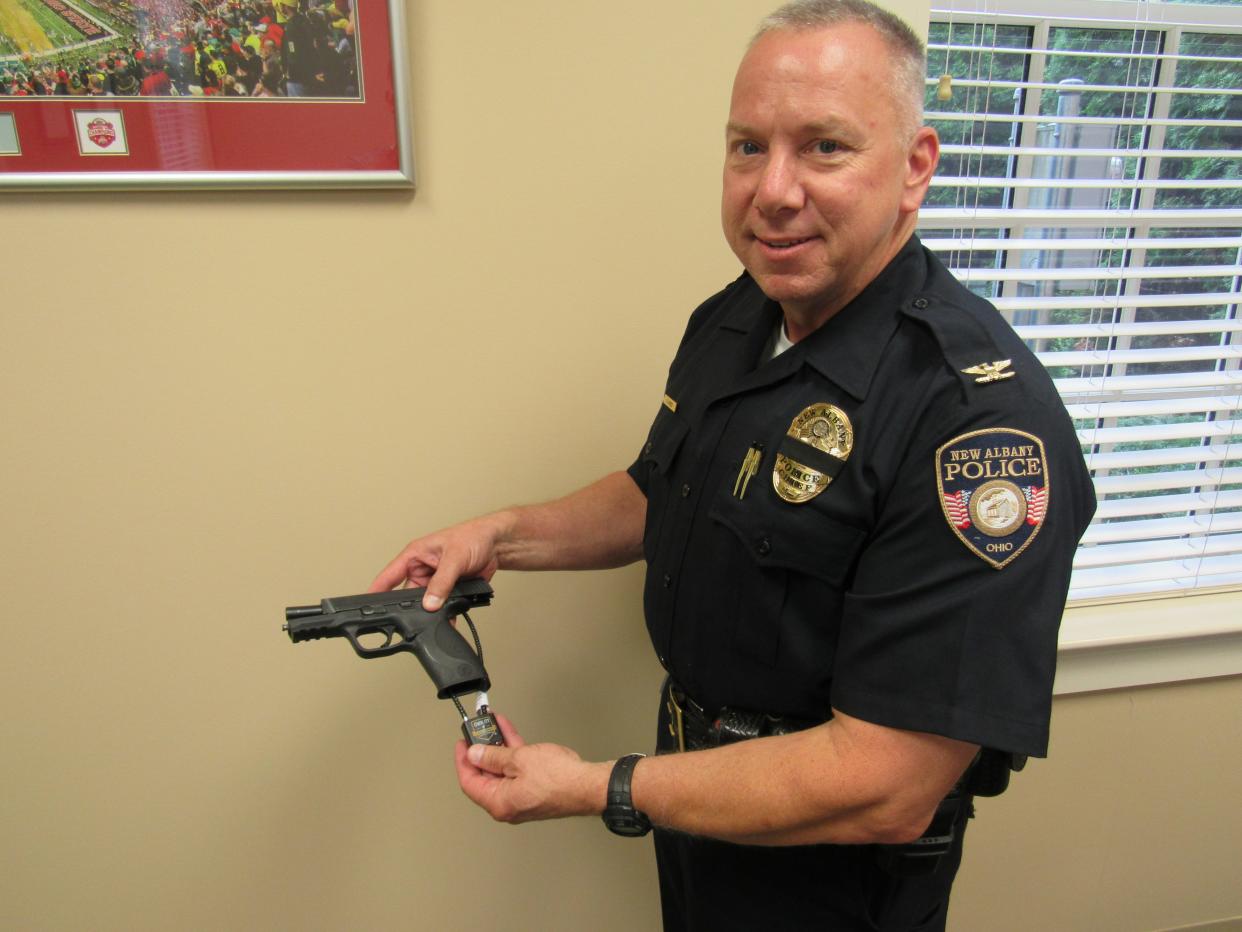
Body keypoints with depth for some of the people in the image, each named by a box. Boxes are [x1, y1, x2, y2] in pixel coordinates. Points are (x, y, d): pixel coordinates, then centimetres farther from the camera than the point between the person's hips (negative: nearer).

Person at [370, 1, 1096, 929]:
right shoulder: (729, 321, -5)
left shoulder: (981, 415, -32)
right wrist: (505, 535, -5)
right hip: (694, 783, 7)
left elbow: (885, 791, -31)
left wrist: (599, 790, -23)